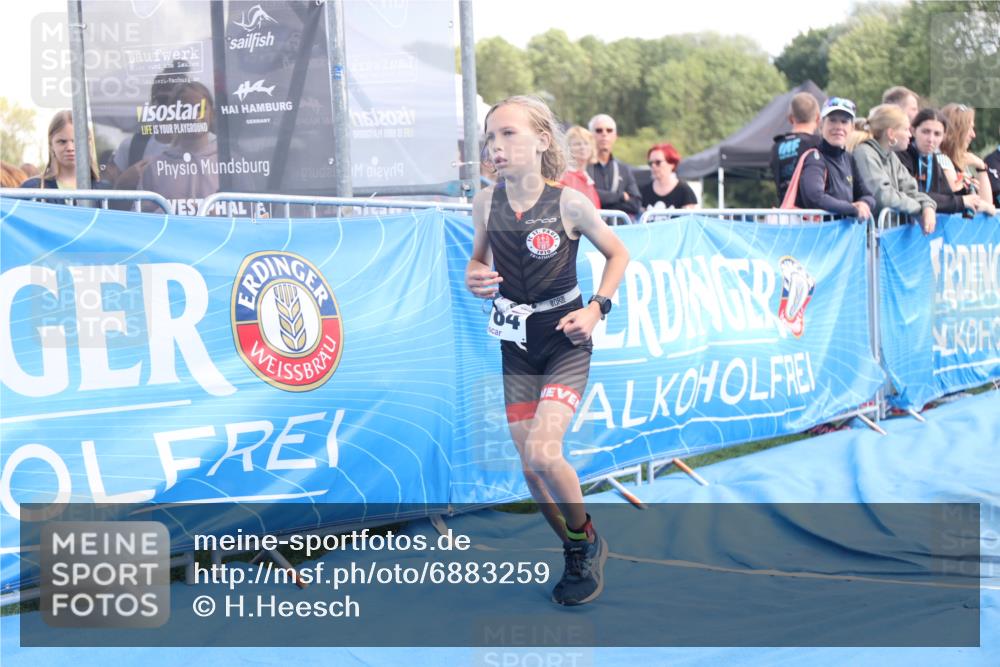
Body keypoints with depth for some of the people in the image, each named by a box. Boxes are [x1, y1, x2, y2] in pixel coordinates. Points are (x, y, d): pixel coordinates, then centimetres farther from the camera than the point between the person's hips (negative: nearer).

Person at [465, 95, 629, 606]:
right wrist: (474, 279, -9)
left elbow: (618, 254, 1)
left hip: (565, 342, -4)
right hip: (516, 344, 5)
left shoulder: (568, 202, -14)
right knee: (530, 468, 5)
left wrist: (596, 308, -10)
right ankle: (578, 558, 27)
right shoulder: (486, 203, -5)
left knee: (542, 452, -21)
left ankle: (587, 539, 7)